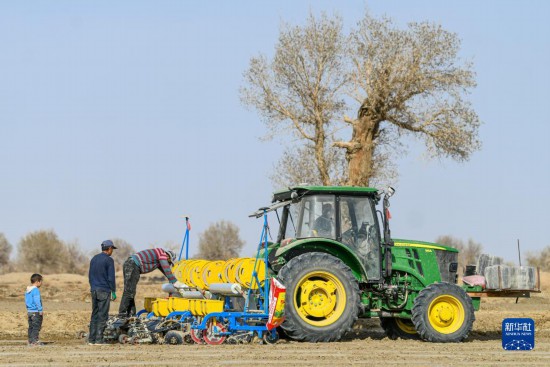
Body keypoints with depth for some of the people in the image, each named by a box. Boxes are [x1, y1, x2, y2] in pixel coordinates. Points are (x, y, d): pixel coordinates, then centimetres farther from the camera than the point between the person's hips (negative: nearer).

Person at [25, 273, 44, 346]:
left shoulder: (27, 290, 13)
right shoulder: (35, 290, -15)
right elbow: (37, 301, -20)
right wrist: (41, 310, -17)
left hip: (29, 311, 9)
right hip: (36, 312, -9)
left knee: (31, 327, 12)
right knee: (36, 327, -6)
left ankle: (30, 341, 13)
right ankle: (34, 341, -10)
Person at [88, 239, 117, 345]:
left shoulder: (94, 259, 12)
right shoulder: (109, 260, -9)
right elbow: (111, 278, -12)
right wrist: (113, 291, -6)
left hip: (94, 290, 7)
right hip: (104, 291, -7)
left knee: (94, 314, 9)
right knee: (102, 315, -4)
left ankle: (91, 339, 6)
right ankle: (98, 339, -7)